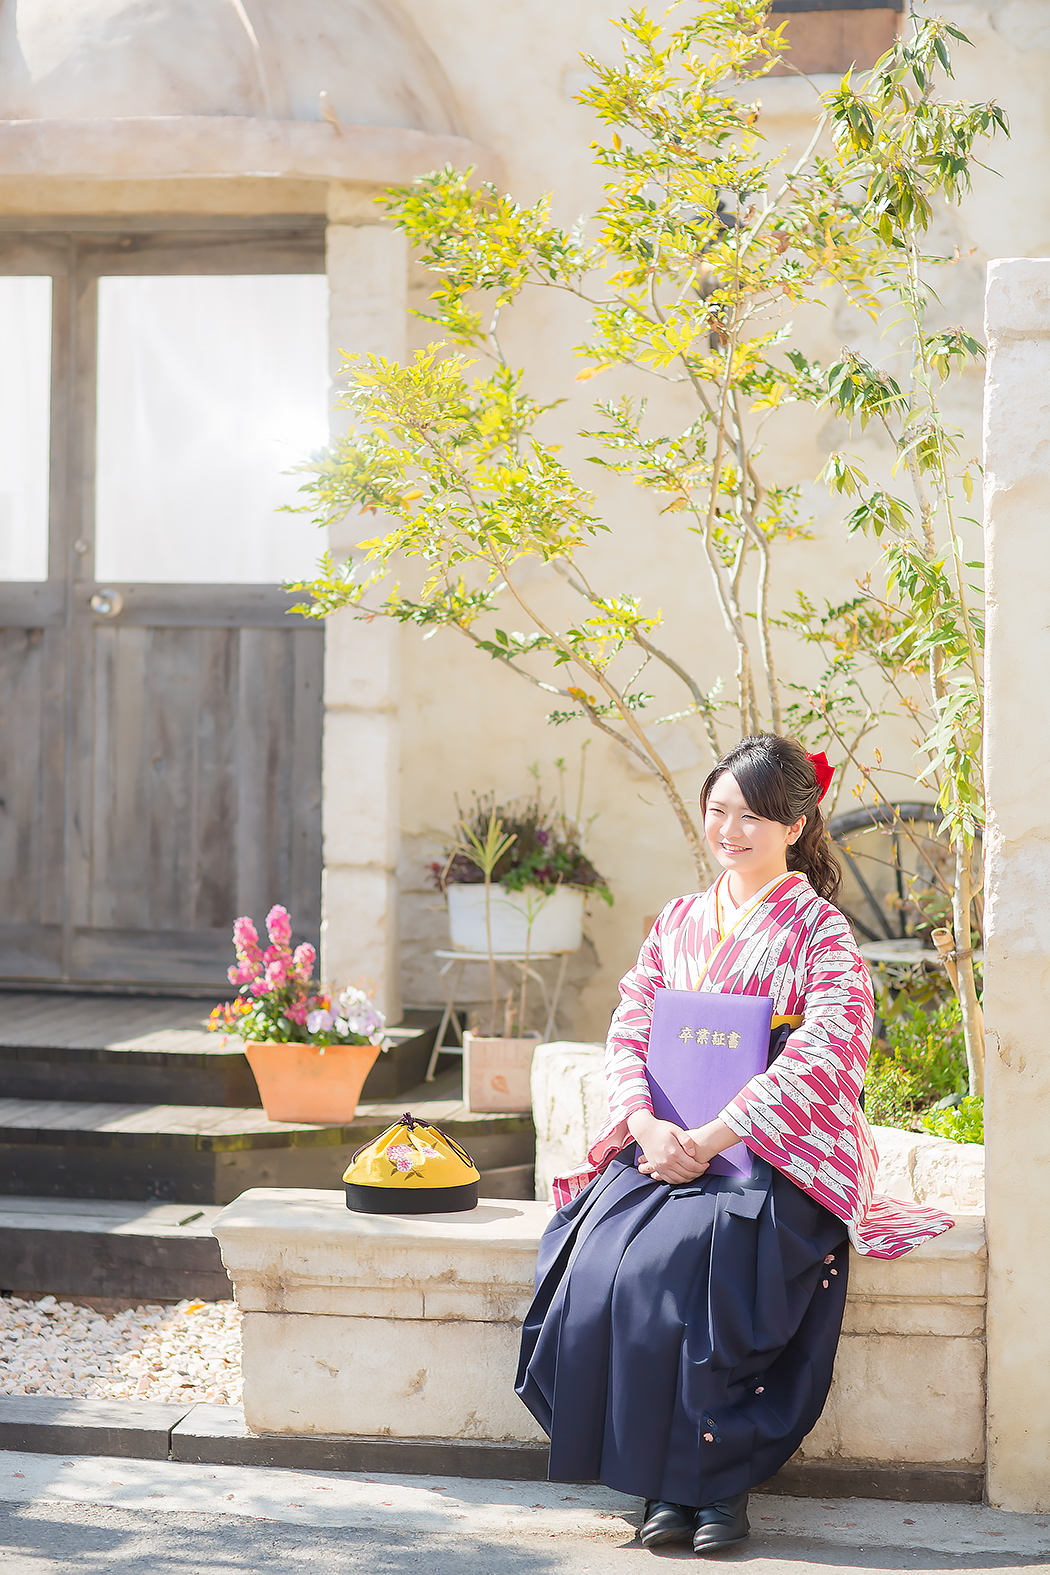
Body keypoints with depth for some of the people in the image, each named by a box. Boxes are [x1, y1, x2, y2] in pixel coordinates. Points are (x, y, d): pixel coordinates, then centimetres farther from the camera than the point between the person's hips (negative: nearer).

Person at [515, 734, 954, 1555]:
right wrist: (647, 1126, -10)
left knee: (679, 1265, -33)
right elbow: (630, 1029, 10)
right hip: (666, 1147, 5)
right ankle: (667, 1482, -17)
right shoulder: (679, 922, 18)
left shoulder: (821, 932, 0)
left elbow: (818, 1062, -12)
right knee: (604, 1262, -25)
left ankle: (720, 1477, -19)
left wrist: (713, 1137, -19)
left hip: (777, 1153, -5)